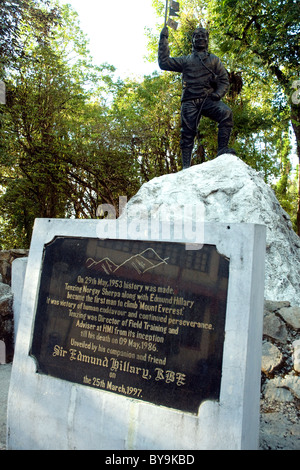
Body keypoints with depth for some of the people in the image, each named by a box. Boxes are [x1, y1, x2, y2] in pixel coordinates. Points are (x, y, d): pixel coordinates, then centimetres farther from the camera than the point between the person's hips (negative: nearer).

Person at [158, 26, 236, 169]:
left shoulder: (214, 60, 24)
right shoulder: (186, 60, 24)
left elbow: (224, 80, 15)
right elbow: (164, 63, 16)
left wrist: (218, 93, -6)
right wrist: (163, 40, 13)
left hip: (209, 99, 0)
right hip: (190, 101, 0)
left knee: (226, 113, -29)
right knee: (188, 133, -12)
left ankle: (222, 149, -33)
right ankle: (186, 165, -10)